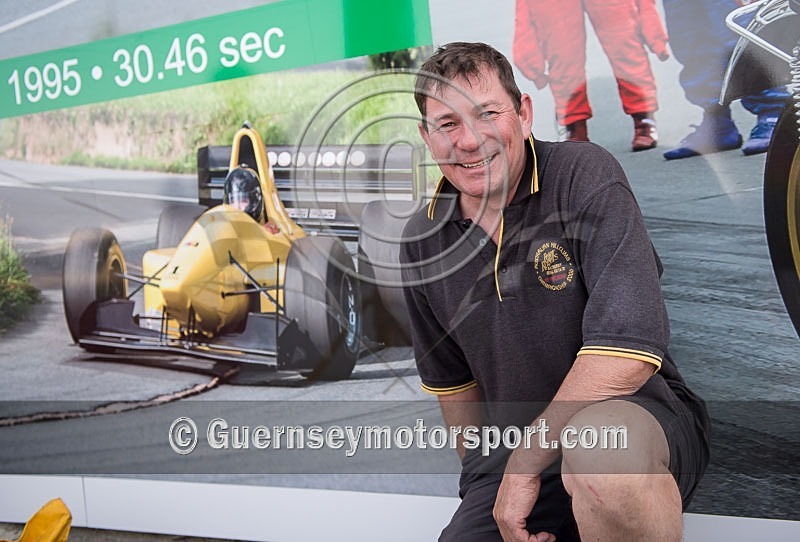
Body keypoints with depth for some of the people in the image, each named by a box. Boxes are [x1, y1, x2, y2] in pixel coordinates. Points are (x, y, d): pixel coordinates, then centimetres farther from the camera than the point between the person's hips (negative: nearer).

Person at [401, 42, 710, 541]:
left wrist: (525, 463, -20)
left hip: (639, 411, -4)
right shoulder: (422, 242, 4)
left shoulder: (584, 174, -14)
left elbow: (630, 346, -24)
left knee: (600, 448, -39)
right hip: (506, 456, 4)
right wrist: (483, 475, 16)